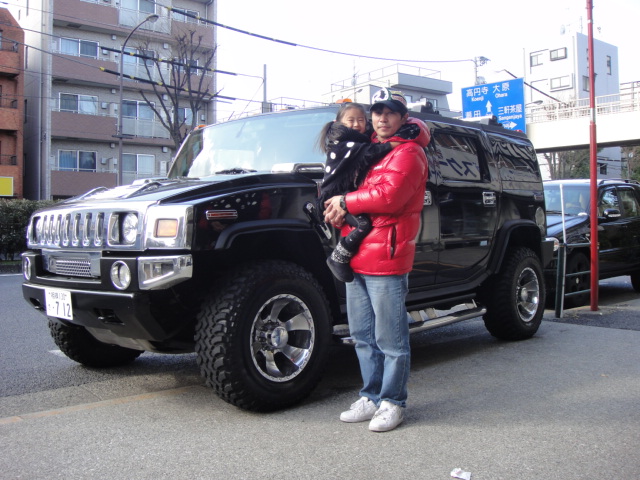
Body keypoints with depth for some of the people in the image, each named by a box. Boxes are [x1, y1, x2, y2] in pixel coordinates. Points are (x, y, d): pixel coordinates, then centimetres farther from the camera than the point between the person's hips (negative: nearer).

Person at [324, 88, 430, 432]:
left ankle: (392, 403, 12)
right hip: (356, 259, 9)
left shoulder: (408, 153, -5)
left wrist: (346, 202, -9)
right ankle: (371, 398, 25)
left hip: (386, 260, -8)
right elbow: (357, 189, 25)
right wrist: (340, 210, 1)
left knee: (391, 338, 0)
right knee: (363, 336, 14)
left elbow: (389, 196, -20)